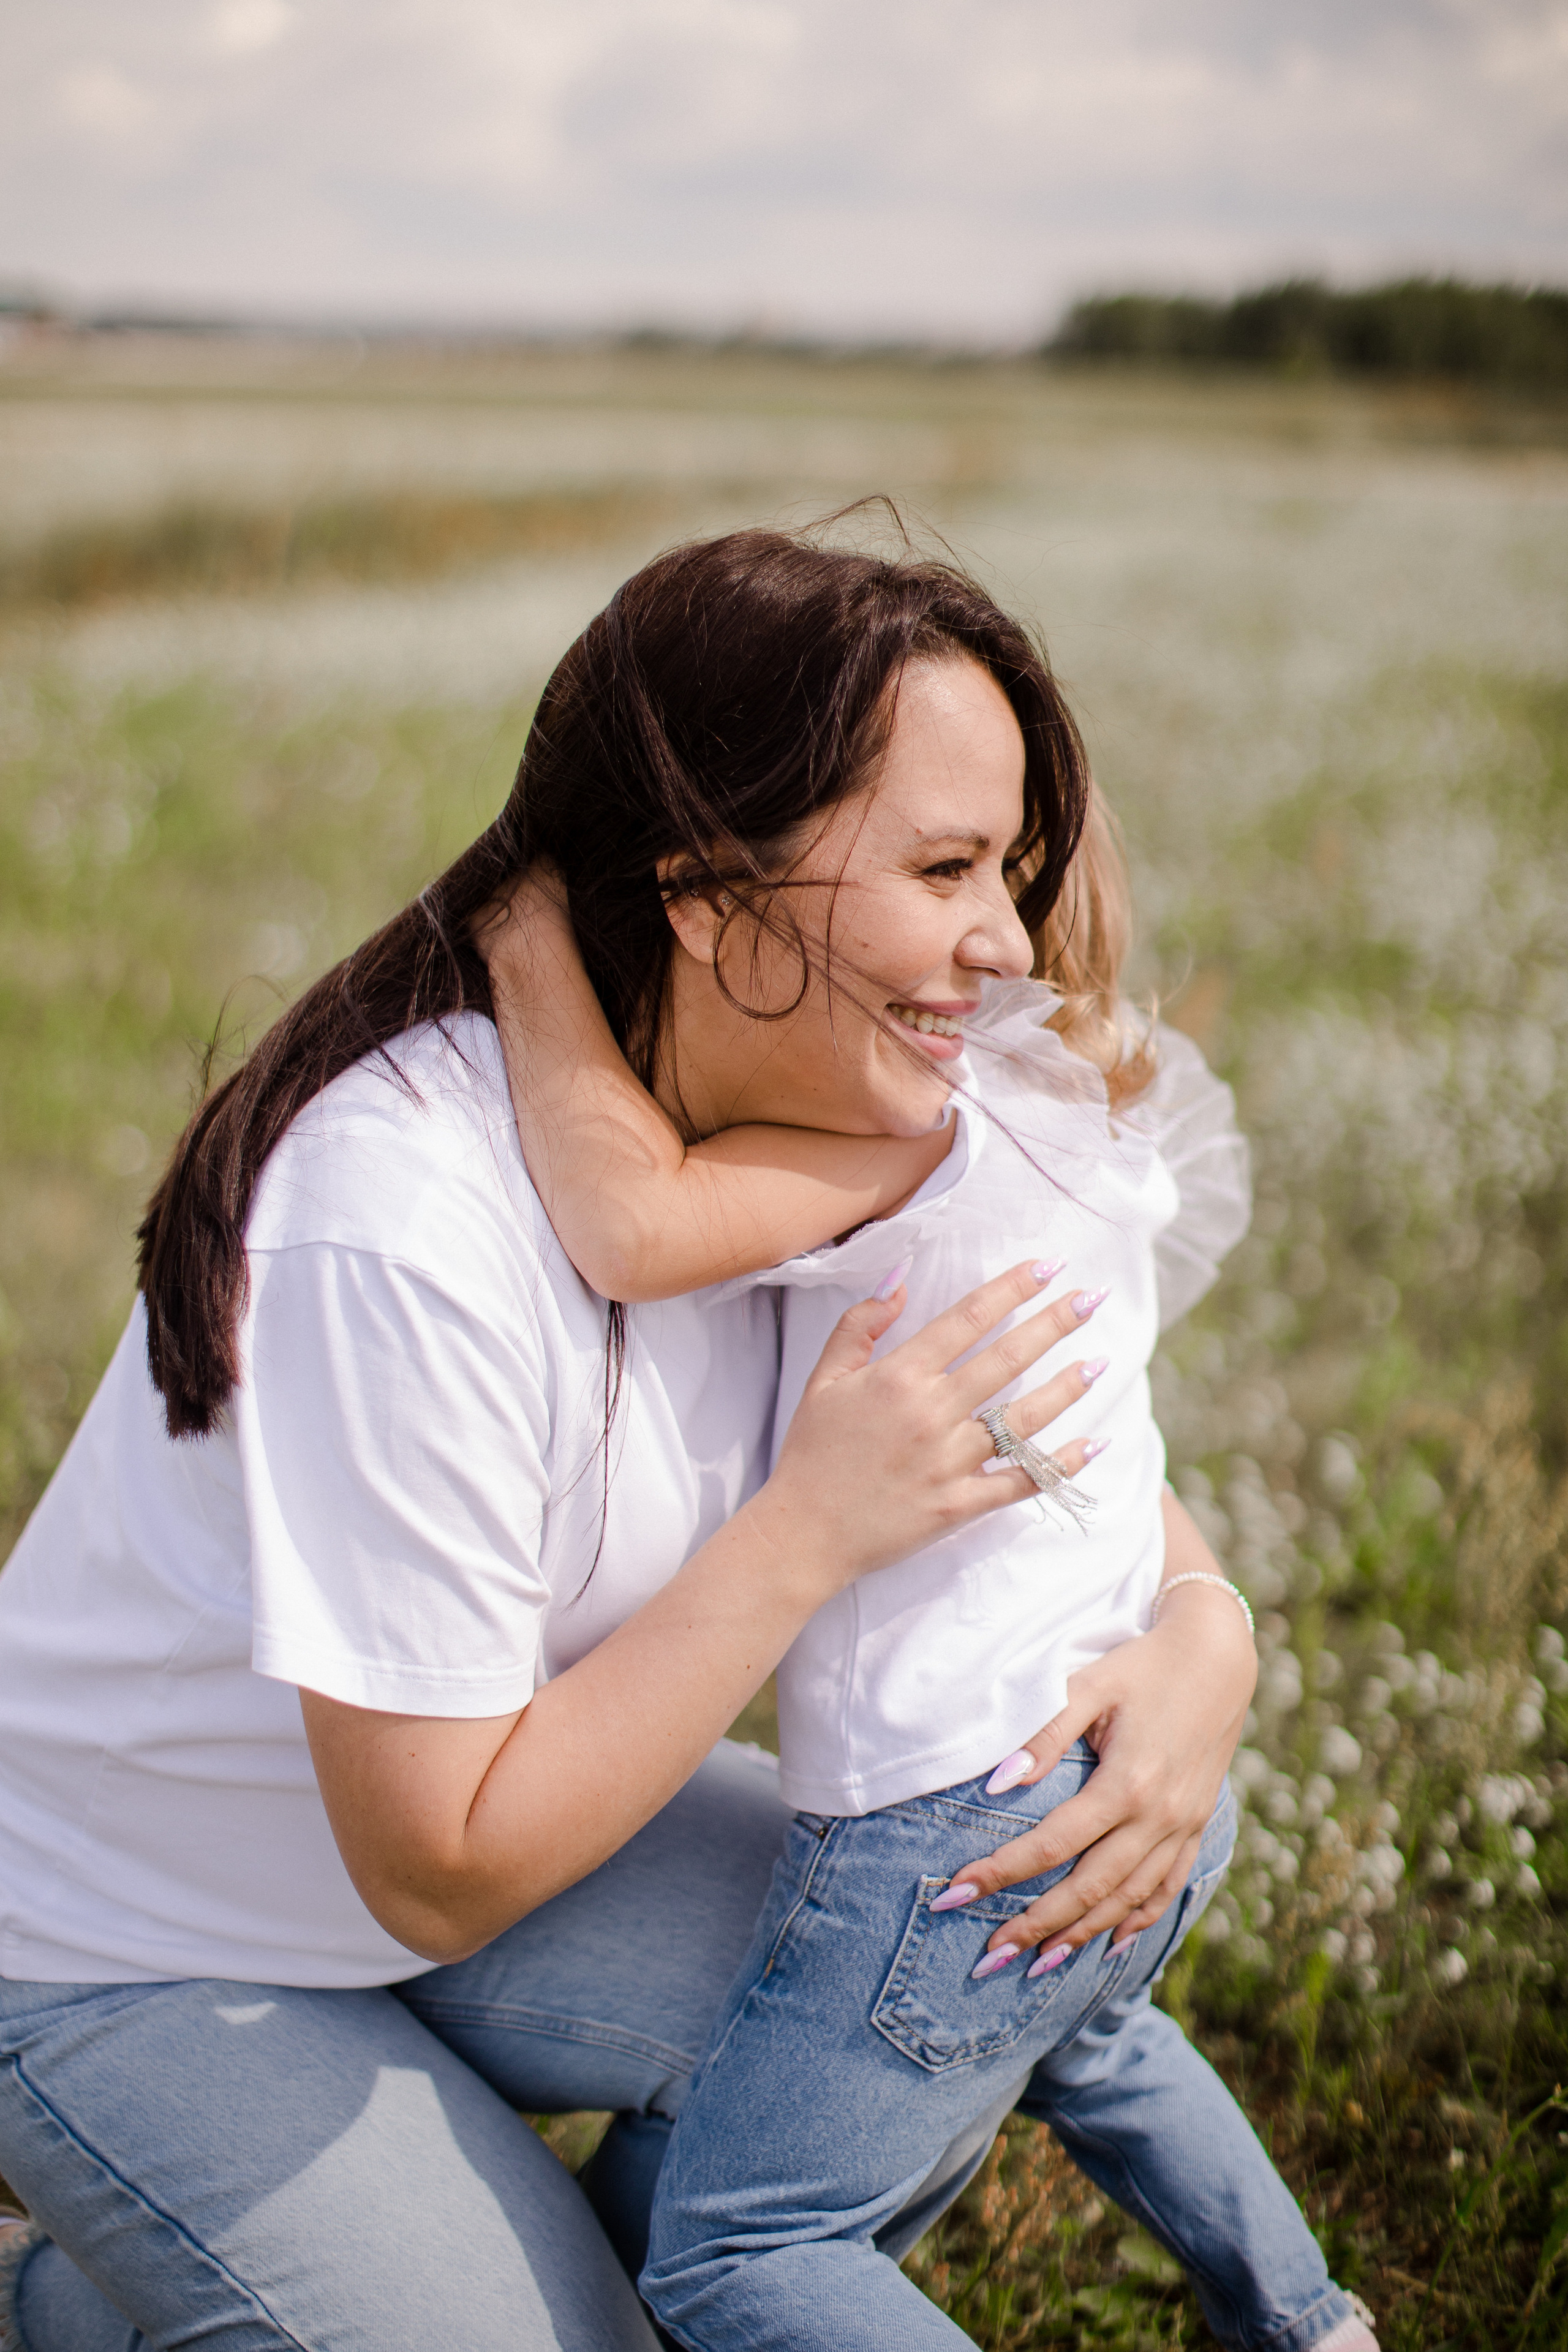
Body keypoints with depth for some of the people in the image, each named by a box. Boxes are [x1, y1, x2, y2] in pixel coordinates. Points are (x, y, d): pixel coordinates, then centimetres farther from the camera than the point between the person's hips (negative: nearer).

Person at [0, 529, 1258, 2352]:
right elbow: (439, 1872, -29)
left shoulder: (828, 1128, -13)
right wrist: (812, 1530, -32)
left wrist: (1204, 1634, -19)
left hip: (471, 1810, 7)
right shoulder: (408, 1226, -36)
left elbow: (1056, 1424, 3)